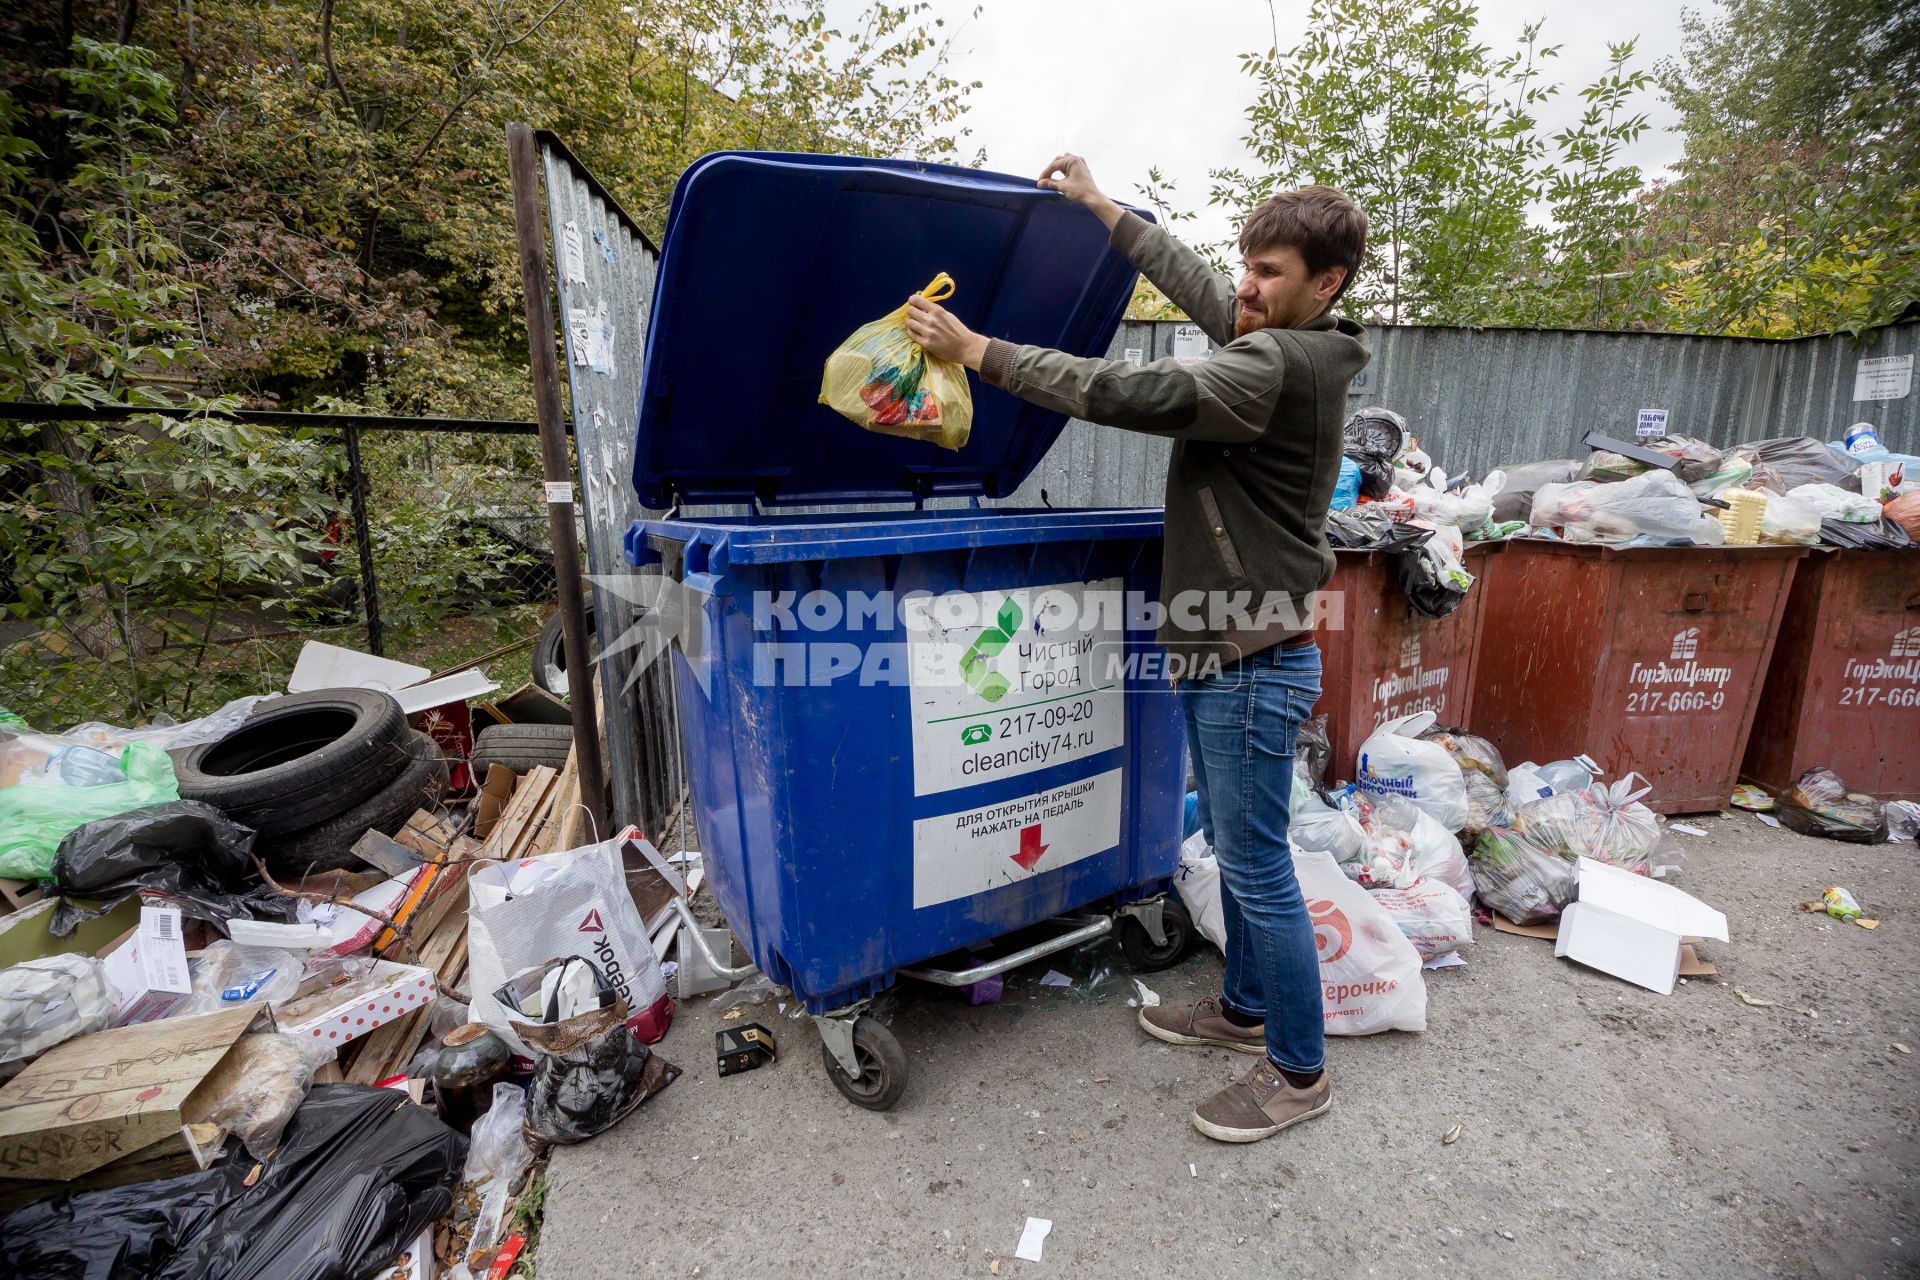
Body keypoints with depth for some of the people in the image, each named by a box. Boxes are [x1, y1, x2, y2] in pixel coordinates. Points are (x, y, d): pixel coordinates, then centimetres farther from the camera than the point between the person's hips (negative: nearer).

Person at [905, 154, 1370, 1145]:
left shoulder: (1277, 365, -18)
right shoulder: (1281, 344, 12)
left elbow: (1129, 395, -25)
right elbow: (1192, 283, 23)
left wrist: (977, 350, -18)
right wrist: (1101, 208, 27)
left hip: (1253, 662, -10)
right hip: (1225, 653, 10)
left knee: (1256, 865, 2)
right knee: (1235, 848, 20)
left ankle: (1298, 1072, 23)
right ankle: (1245, 1010, 39)